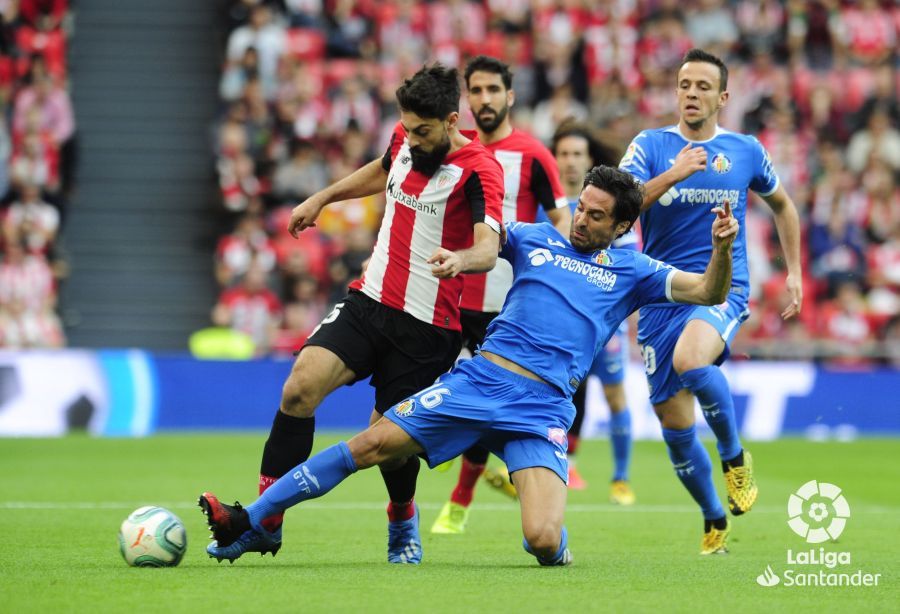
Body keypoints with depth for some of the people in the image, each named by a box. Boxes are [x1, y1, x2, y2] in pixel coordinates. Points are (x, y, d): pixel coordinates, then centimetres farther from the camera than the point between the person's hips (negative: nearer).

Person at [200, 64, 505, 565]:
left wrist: (458, 258, -52)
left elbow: (488, 249, -31)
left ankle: (404, 525, 30)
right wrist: (321, 199, 36)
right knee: (302, 386, -16)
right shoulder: (406, 141, 5)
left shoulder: (478, 170, -16)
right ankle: (265, 522, -13)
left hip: (426, 326, -5)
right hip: (370, 300, 5)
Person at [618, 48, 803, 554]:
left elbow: (782, 204, 23)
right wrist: (671, 175, -24)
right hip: (661, 297, 2)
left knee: (690, 362, -35)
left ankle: (734, 455, -10)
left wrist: (794, 272, 19)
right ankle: (714, 520, 24)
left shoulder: (745, 151, 6)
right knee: (674, 424, 2)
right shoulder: (651, 146, 2)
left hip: (724, 290, -2)